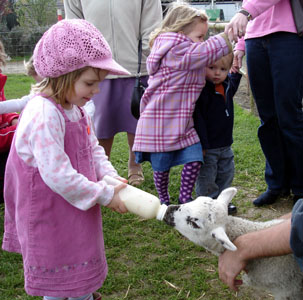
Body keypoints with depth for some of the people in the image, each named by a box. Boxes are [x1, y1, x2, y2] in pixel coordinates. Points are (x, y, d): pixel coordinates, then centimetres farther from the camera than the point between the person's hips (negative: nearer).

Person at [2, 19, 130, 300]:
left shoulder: (74, 108, 1)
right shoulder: (44, 115, -30)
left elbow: (93, 148, 11)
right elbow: (57, 175, -32)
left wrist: (111, 177, -7)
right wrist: (105, 195, -23)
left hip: (73, 212, 9)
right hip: (51, 218, -9)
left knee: (81, 273, 27)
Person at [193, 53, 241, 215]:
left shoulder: (227, 84, 3)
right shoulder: (200, 88, -22)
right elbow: (197, 119, -24)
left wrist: (236, 73, 23)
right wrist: (201, 145, -25)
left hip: (225, 145, 8)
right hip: (207, 147, -8)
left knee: (226, 173, 20)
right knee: (207, 177, 3)